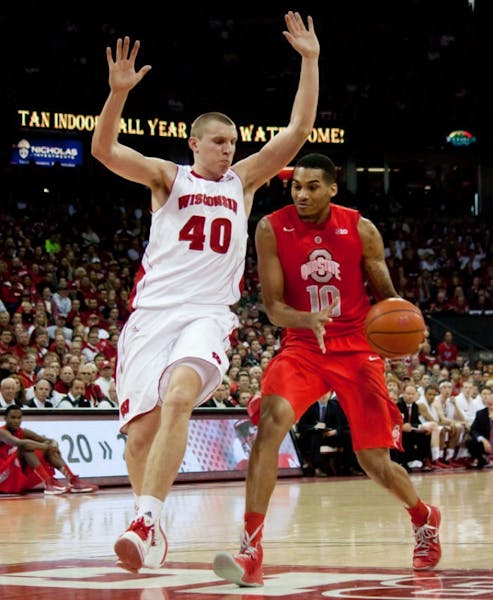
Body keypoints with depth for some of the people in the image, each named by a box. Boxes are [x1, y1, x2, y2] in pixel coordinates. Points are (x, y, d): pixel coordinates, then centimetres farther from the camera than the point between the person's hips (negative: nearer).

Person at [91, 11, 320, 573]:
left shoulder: (243, 180, 16)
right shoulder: (167, 177, 10)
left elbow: (298, 130, 11)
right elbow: (104, 150, -6)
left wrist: (310, 60, 6)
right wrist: (118, 91, -22)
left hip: (209, 315, 0)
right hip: (154, 311, 0)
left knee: (177, 398, -29)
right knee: (141, 427, -6)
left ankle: (145, 522, -37)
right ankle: (150, 531, 18)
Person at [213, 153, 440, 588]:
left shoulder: (361, 231, -9)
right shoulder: (272, 229, -10)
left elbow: (385, 295, 3)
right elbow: (274, 307, -10)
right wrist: (309, 319, -31)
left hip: (357, 349, 0)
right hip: (302, 346, 0)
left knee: (376, 463, 3)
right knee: (272, 419, -29)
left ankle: (424, 517, 39)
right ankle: (251, 551, -30)